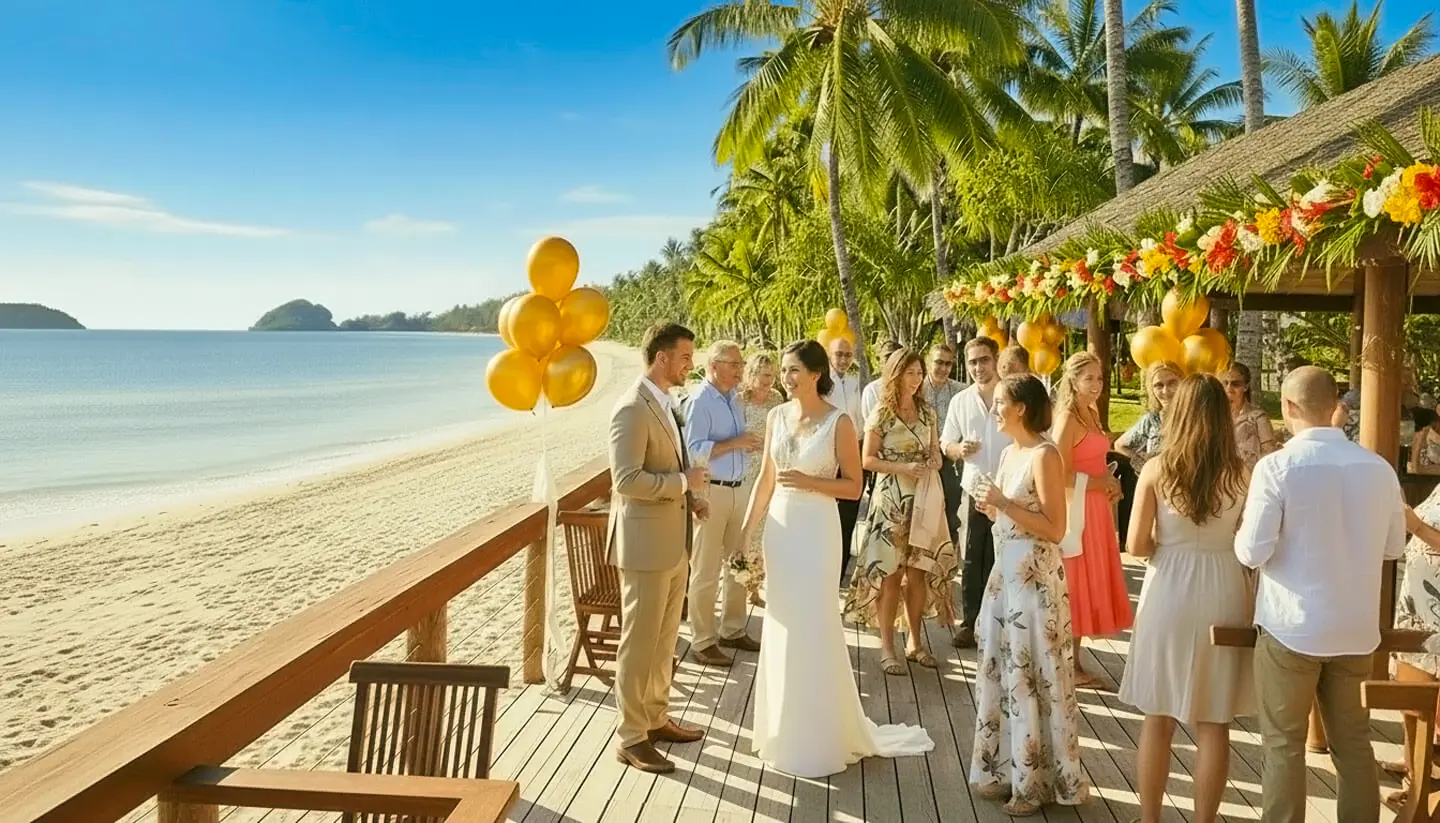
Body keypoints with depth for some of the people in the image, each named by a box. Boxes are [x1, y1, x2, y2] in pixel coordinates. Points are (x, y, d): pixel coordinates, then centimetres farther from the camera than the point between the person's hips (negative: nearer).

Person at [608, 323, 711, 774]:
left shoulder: (666, 403, 12)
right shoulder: (633, 408, -19)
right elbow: (627, 479, -25)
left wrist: (690, 497, 6)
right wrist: (684, 481, -17)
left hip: (675, 541, 9)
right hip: (646, 542, -9)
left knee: (664, 639, 19)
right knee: (639, 643, 1)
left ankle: (656, 718, 33)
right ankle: (631, 738, 13)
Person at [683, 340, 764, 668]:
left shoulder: (734, 400, 12)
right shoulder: (700, 401, -12)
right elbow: (694, 450, -21)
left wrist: (749, 444, -1)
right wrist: (734, 443, -23)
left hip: (739, 489, 8)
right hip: (711, 492, -8)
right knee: (706, 570, 1)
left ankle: (733, 630, 31)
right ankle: (702, 641, 11)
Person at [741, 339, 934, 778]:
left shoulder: (839, 423, -10)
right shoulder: (777, 416, 5)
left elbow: (854, 486, -6)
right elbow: (766, 479, 11)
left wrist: (808, 481, -19)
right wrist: (746, 530, 10)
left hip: (817, 531, -5)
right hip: (779, 527, 5)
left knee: (812, 627, 0)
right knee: (782, 626, 12)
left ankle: (819, 736, 17)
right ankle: (785, 727, 29)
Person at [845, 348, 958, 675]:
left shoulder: (928, 412, 10)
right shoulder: (881, 414, -4)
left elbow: (936, 453, 16)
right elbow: (868, 460, -6)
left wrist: (933, 462, -7)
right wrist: (903, 468, -18)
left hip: (924, 499, 4)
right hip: (891, 499, -4)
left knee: (919, 571, 7)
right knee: (890, 573, -2)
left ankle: (915, 641, 19)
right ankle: (887, 647, 6)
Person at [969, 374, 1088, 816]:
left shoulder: (1045, 455, -14)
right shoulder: (1009, 453, 11)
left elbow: (1054, 529, -18)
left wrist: (1004, 503, -21)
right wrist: (991, 509, 2)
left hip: (1036, 580, -9)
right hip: (1005, 574, 9)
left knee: (1032, 677, 1)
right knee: (1001, 672, 14)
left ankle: (1037, 780, 15)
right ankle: (1007, 769, 26)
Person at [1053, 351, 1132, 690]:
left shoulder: (1092, 414, 12)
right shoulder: (1068, 419, -15)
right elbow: (1061, 475, -20)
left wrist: (1108, 486, 7)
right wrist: (1101, 483, -13)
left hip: (1095, 508, 9)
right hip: (1076, 509, -9)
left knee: (1088, 587, 12)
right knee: (1074, 588, -1)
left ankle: (1074, 663, 21)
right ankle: (1070, 666, 8)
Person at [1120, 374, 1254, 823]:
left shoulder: (1156, 469, -7)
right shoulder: (1241, 474, -4)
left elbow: (1137, 545, -7)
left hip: (1169, 593, -1)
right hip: (1223, 595, 1)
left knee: (1158, 717, 12)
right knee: (1214, 723, 11)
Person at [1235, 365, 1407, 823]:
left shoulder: (1277, 467, -15)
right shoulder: (1379, 468, 0)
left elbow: (1254, 552, -16)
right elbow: (1394, 546, 11)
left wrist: (1241, 530, 5)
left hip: (1291, 626, -4)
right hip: (1357, 628, 5)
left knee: (1284, 744, 8)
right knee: (1354, 743, 17)